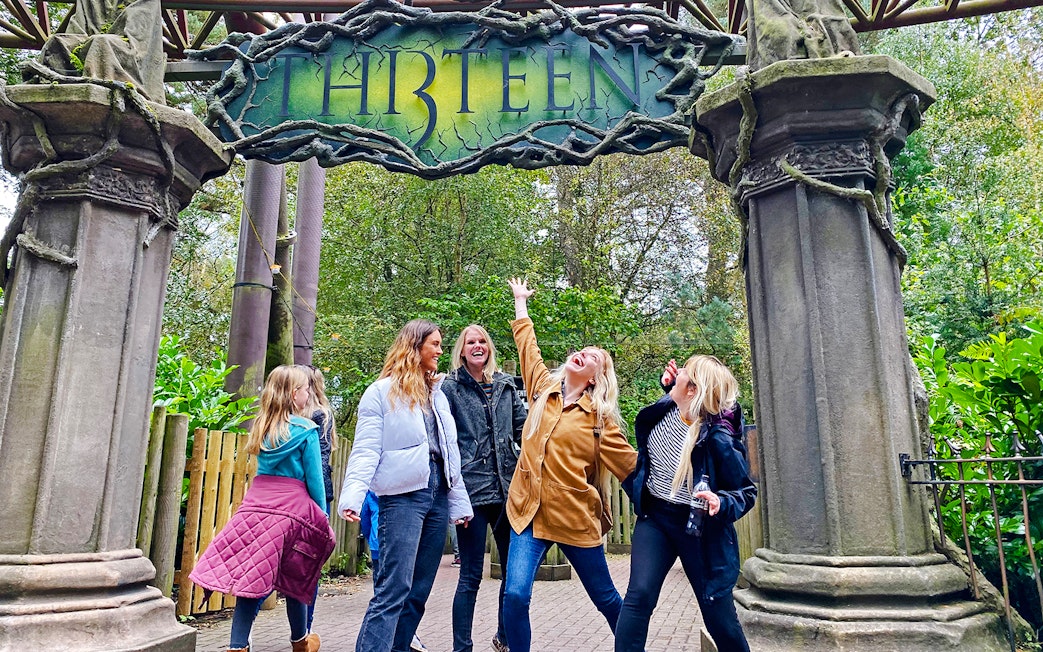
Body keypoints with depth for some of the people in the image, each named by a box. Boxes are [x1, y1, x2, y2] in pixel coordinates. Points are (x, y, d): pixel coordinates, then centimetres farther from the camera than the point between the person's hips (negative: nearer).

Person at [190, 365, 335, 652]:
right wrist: (323, 515, 5)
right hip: (292, 506, -4)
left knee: (251, 575, 2)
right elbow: (314, 479, -4)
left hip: (257, 502, 4)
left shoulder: (261, 426, 11)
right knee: (293, 578, 11)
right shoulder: (306, 430, -6)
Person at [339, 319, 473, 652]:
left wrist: (459, 502, 14)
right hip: (403, 495, -6)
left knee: (419, 591, 9)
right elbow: (366, 450, -10)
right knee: (393, 590, -10)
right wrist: (352, 496, -24)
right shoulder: (382, 391, -1)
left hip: (438, 494, 7)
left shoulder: (436, 394, 18)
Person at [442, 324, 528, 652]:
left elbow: (522, 428, 16)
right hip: (471, 488, -4)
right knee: (471, 575, 0)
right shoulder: (450, 386, 1)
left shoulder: (505, 384, 12)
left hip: (507, 487, 4)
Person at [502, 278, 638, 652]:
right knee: (515, 595, -12)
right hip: (529, 511, 2)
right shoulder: (543, 387, 7)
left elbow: (631, 465, 1)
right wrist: (520, 301, 27)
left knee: (606, 598, 14)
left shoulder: (600, 415, -2)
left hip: (575, 517, -2)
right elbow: (527, 346, 18)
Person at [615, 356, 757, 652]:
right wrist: (669, 387, -3)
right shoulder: (665, 409, -10)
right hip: (654, 516, 4)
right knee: (639, 595, -13)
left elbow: (747, 492, -13)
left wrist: (721, 503, -33)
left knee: (718, 615, 7)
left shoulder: (718, 439, -26)